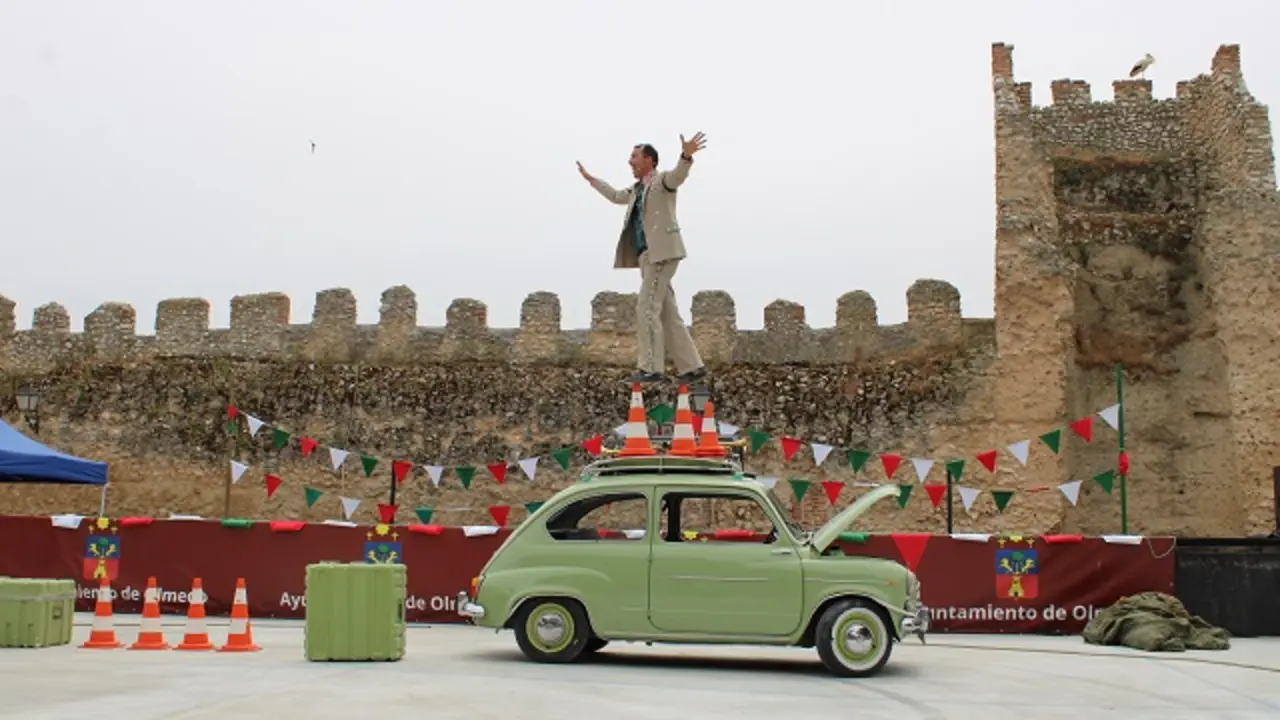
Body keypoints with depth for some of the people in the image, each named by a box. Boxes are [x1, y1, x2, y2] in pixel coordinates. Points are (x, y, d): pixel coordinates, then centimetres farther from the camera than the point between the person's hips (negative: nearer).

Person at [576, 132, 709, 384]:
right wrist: (591, 179, 51)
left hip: (662, 253, -9)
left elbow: (679, 174, -23)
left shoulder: (663, 180, -1)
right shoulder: (637, 189, 24)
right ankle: (691, 366, 8)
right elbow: (615, 196, 43)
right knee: (667, 314, 6)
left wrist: (686, 155, -44)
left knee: (646, 308, -13)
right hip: (648, 256, 9)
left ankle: (651, 367, -11)